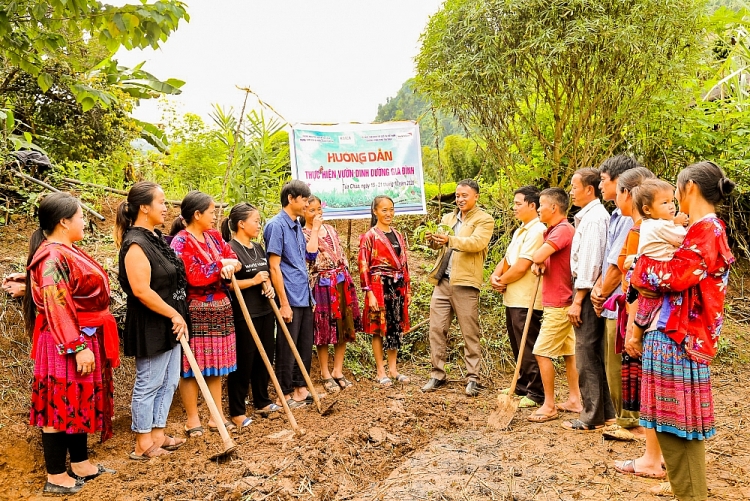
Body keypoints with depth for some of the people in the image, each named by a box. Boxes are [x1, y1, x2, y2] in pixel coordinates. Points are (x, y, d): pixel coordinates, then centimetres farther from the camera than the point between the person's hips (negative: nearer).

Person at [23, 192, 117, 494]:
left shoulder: (67, 252, 12)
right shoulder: (54, 257, -19)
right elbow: (57, 309, -23)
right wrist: (78, 348, -24)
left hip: (84, 340, 10)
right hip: (65, 346, -10)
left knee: (79, 401, 17)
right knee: (61, 404, 0)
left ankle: (81, 464, 29)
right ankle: (56, 477, 12)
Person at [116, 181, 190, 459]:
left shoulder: (156, 237, 10)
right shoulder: (136, 244, -19)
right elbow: (142, 291, -25)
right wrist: (175, 315, -18)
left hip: (168, 324, 10)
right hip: (151, 326, -9)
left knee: (168, 382, 16)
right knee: (148, 384, 3)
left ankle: (157, 435, 28)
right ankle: (143, 445, 17)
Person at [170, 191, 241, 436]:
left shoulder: (214, 236, 11)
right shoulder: (181, 241, -12)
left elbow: (234, 258, 8)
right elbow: (194, 276, -20)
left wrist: (231, 265, -15)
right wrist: (221, 264, -9)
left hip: (219, 309, 7)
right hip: (195, 311, -7)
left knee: (216, 364, 12)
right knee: (191, 366, 2)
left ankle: (217, 415, 22)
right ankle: (192, 419, 14)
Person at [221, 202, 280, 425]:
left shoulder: (258, 248, 12)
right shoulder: (230, 249, -13)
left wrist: (269, 287, 2)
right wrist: (253, 281, -25)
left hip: (265, 311, 8)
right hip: (243, 315, -8)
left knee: (264, 358, 15)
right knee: (243, 362, 0)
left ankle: (262, 402, 31)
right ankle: (237, 411, 13)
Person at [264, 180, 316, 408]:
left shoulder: (297, 226, 13)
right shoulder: (277, 225, -12)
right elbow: (274, 267, -16)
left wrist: (310, 295, 16)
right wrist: (284, 303, -18)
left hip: (305, 297, 8)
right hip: (290, 299, -8)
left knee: (305, 346, 14)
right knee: (287, 349, 3)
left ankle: (300, 388, 26)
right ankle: (284, 395, 15)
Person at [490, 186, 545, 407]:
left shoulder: (537, 231, -16)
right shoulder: (520, 231, 17)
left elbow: (521, 267, -21)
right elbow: (507, 259, 17)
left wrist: (502, 280, -7)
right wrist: (495, 276, -2)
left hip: (526, 300, -10)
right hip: (513, 298, 10)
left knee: (529, 349, -3)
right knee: (518, 347, 18)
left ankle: (537, 394, 6)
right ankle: (523, 386, 30)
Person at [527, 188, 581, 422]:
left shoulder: (563, 230, -19)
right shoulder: (553, 230, 14)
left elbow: (537, 256, -30)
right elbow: (540, 258, 17)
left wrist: (538, 260, -5)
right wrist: (539, 264, -7)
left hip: (558, 304, -10)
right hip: (563, 302, 10)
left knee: (542, 352, -7)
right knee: (569, 352, 14)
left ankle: (549, 406, 0)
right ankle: (574, 399, 22)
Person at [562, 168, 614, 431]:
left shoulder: (593, 218, -15)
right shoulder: (592, 215, 16)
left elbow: (589, 263, -20)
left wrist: (577, 301, -19)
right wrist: (578, 297, 15)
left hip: (588, 292, -10)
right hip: (591, 291, 10)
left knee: (587, 355, -3)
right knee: (596, 355, 14)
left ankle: (592, 417, 5)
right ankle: (606, 412, 23)